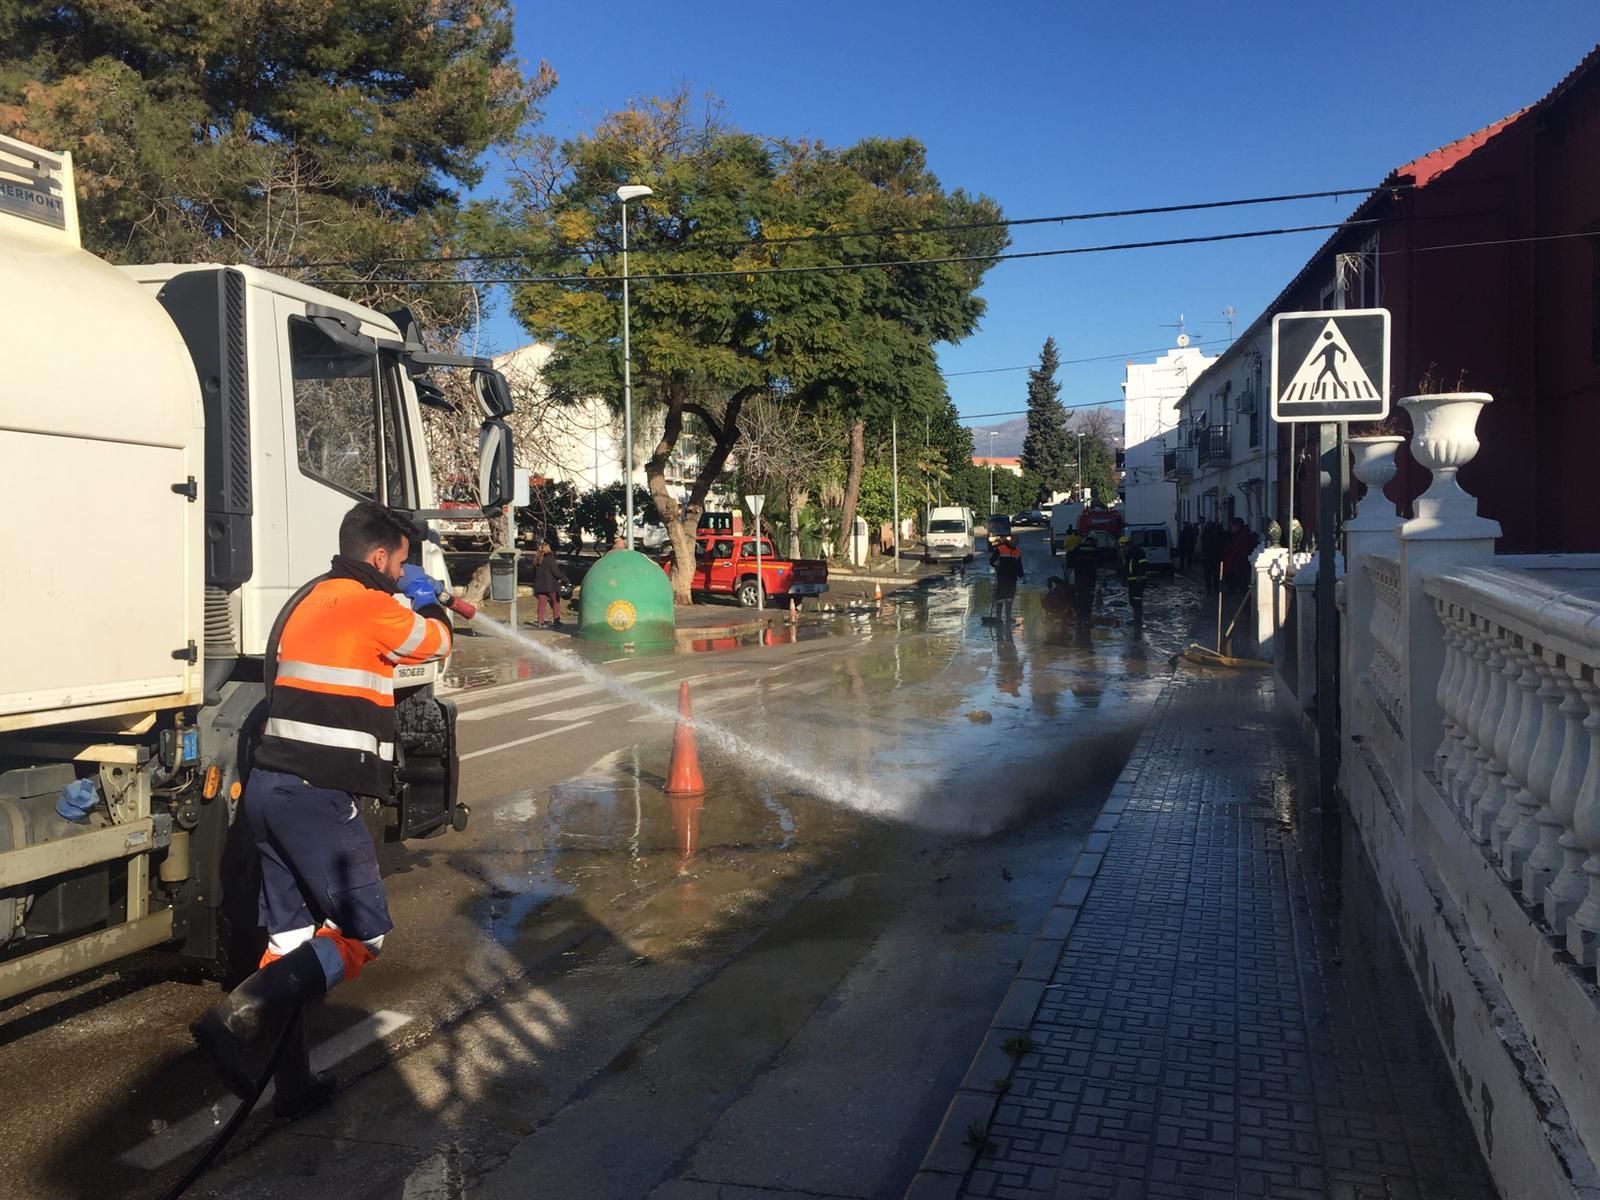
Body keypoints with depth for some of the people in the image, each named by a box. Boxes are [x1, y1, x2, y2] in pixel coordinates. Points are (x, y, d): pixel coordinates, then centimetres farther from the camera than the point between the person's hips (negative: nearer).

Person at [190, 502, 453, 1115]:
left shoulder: (310, 598, 18)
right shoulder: (367, 603, -9)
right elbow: (433, 644, 7)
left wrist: (409, 604, 29)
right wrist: (429, 607, 26)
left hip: (270, 788, 9)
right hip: (318, 795, -9)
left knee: (294, 938, 13)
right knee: (363, 933, -2)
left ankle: (289, 1078, 19)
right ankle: (244, 1018, -16)